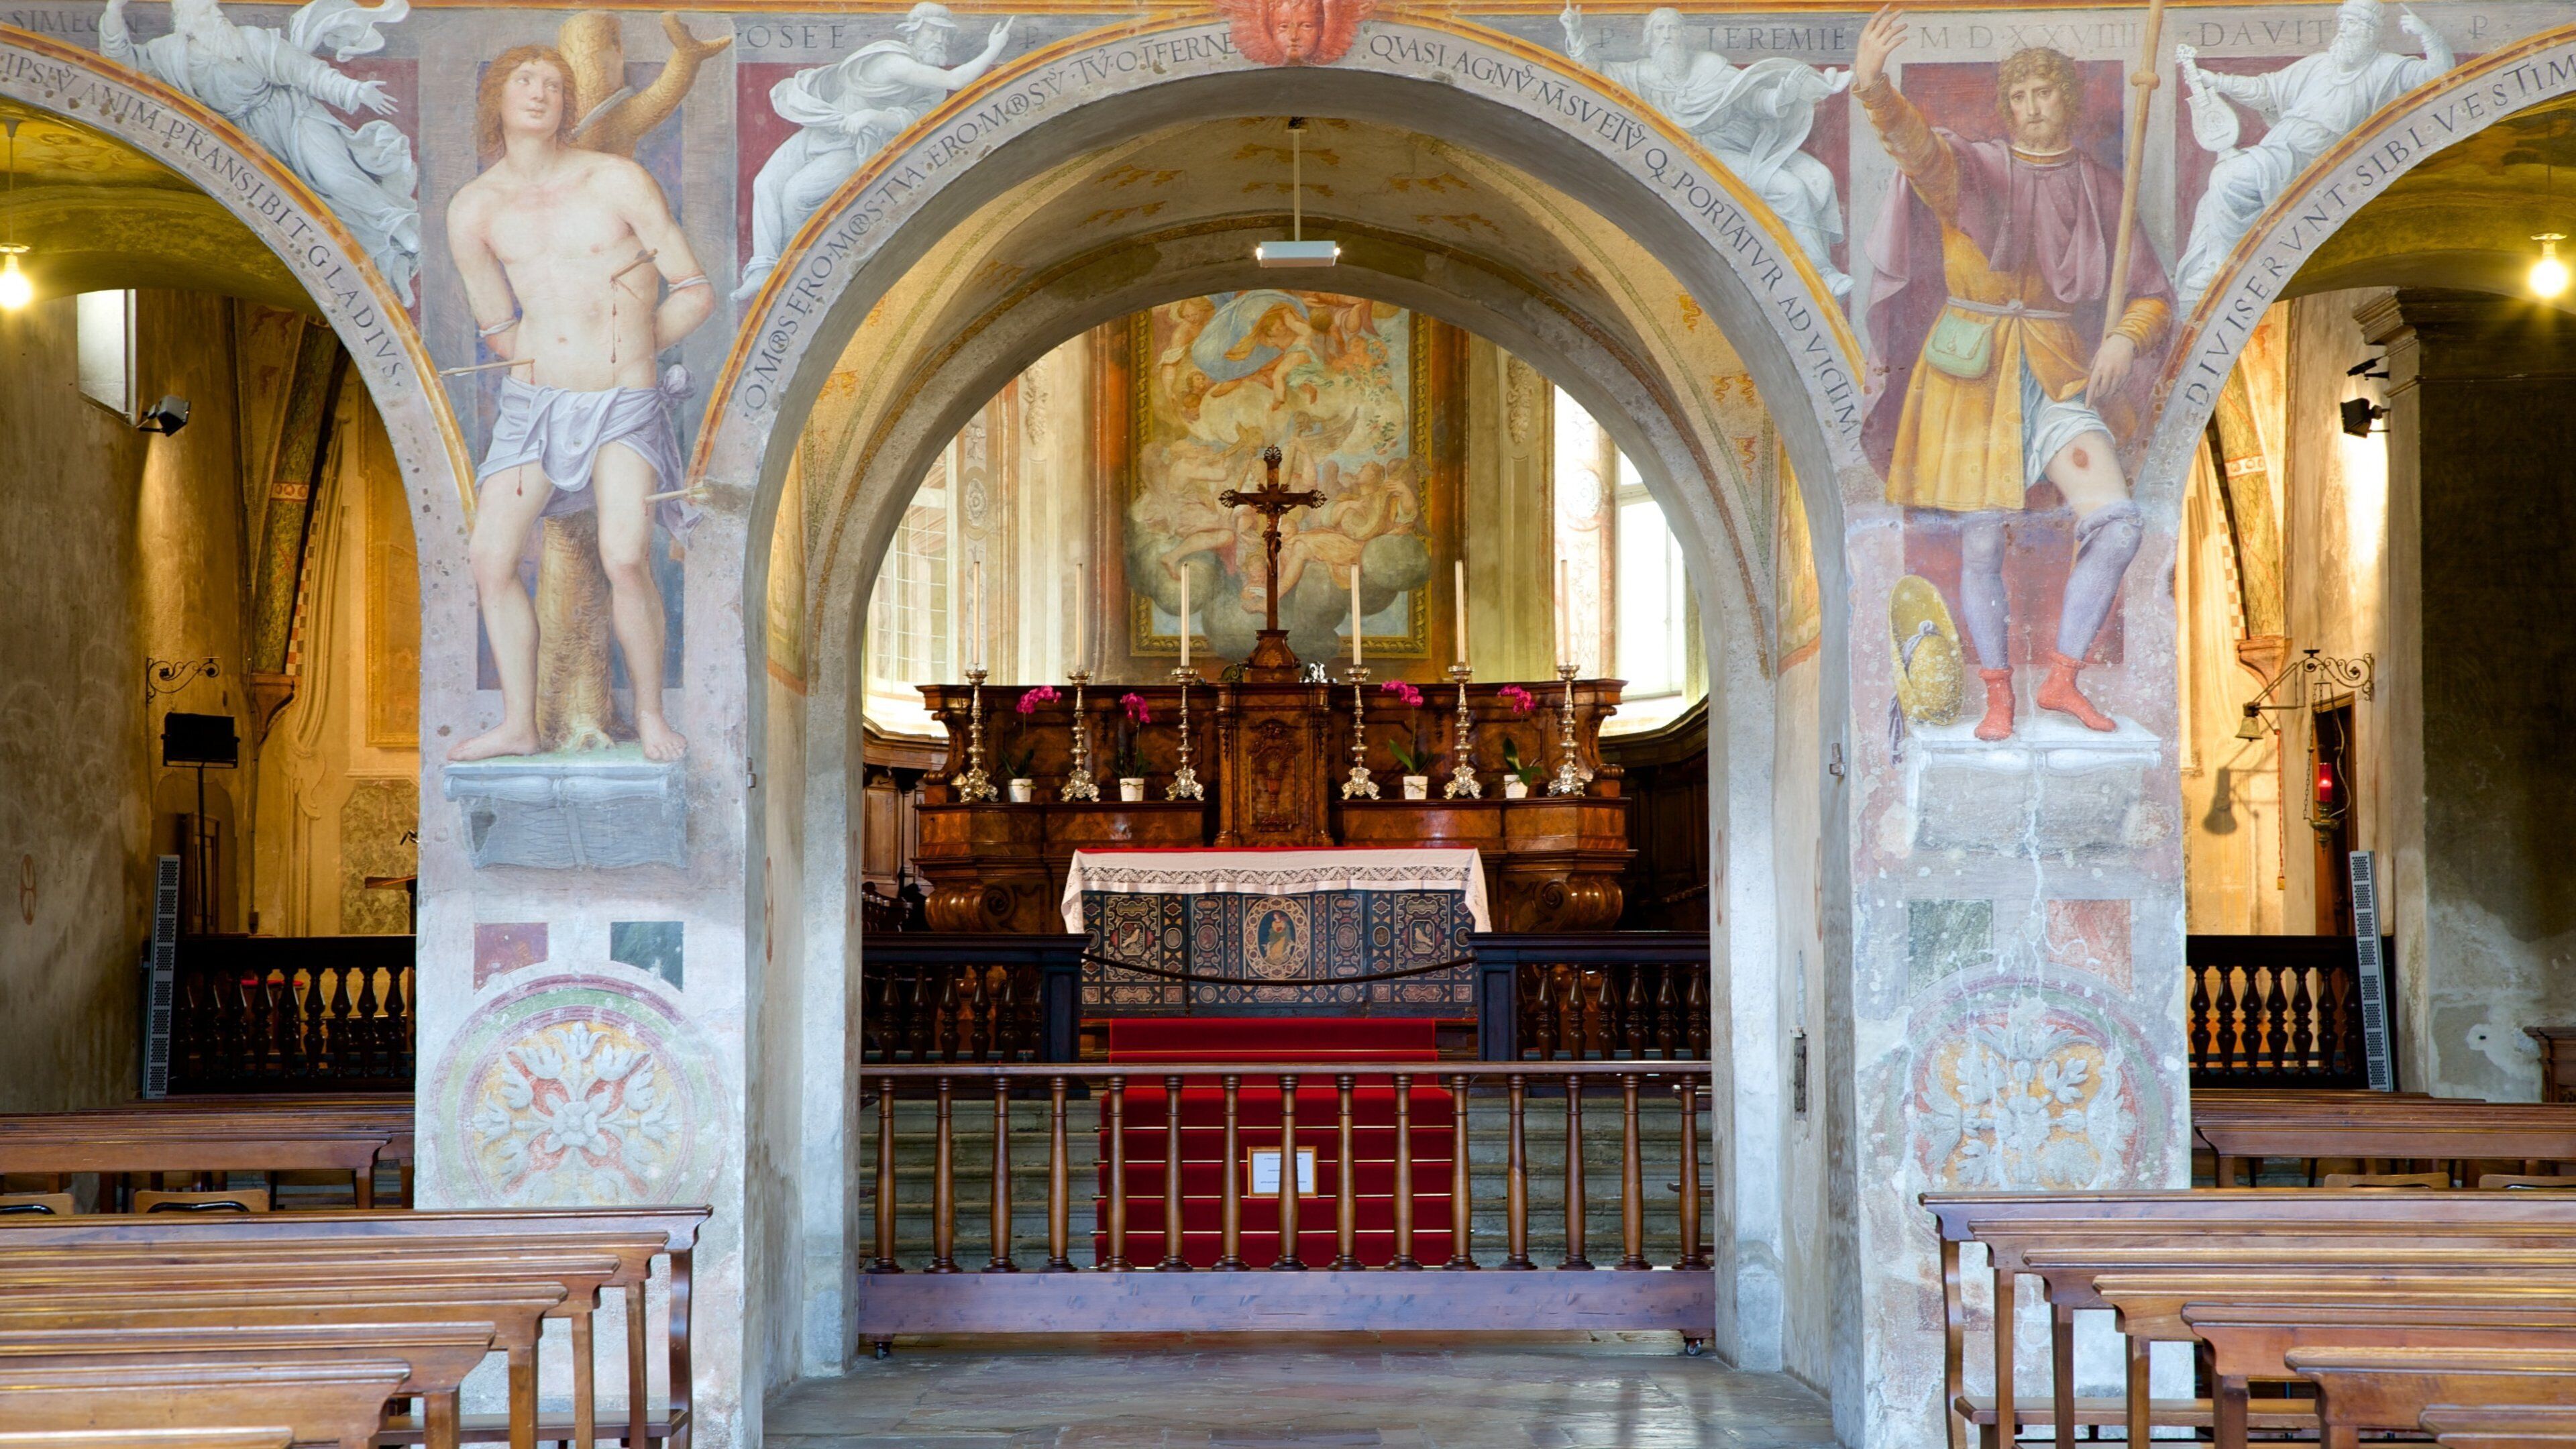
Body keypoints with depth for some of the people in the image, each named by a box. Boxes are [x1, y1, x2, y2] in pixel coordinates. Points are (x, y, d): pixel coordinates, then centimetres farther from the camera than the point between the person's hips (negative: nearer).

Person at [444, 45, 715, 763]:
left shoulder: (618, 181, -7)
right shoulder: (472, 211, 2)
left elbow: (696, 293, -2)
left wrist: (632, 349, 8)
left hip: (623, 407, -3)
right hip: (534, 405, 4)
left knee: (625, 559, -21)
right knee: (490, 560, -2)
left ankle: (650, 713, -2)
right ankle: (519, 725, 13)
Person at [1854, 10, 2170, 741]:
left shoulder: (2098, 189, 8)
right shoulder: (1969, 169, 0)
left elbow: (2153, 295, 13)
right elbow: (1916, 143, -24)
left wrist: (2125, 339, -10)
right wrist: (1872, 86, -46)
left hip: (2056, 377, 2)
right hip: (1970, 378, -2)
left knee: (2118, 522, -12)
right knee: (1980, 543, -1)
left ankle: (2061, 678, 3)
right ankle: (1998, 698, 15)